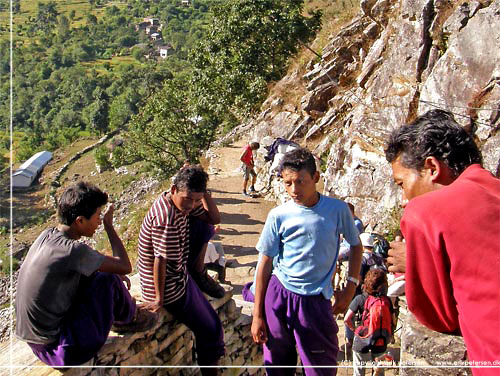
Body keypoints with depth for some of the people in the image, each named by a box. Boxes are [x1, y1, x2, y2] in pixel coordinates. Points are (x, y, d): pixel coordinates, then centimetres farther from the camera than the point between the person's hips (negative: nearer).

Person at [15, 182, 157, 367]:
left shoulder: (48, 234, -3)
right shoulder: (73, 251, -28)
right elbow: (125, 267, -17)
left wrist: (114, 275, 7)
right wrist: (109, 226, -8)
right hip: (60, 350, -8)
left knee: (94, 272, 11)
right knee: (108, 281, -12)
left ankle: (119, 316, 25)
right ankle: (130, 317, 16)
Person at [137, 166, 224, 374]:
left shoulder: (184, 202, -6)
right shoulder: (167, 218, -32)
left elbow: (214, 219, -1)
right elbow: (160, 260, -28)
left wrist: (203, 192, -13)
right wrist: (159, 298, -19)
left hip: (179, 273, 8)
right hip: (169, 286, -8)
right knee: (211, 330, 4)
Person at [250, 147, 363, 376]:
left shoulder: (337, 209, -6)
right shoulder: (278, 216, -7)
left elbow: (356, 245, 10)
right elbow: (265, 263, -1)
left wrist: (350, 288, 1)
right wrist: (257, 315, 0)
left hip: (316, 300, 0)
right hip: (278, 296, 1)